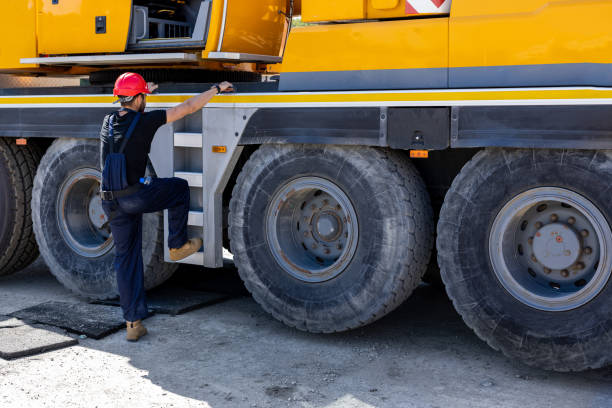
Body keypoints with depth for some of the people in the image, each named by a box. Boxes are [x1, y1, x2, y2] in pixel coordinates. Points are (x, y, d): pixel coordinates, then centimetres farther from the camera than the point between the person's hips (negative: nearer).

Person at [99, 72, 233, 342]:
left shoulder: (108, 123, 12)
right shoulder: (145, 121, -5)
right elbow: (188, 108, -2)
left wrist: (144, 93, 52)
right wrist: (216, 89, 10)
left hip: (111, 203, 6)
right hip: (135, 196, -6)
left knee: (126, 258, 12)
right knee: (179, 187, 21)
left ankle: (133, 324, 14)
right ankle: (178, 246, 26)